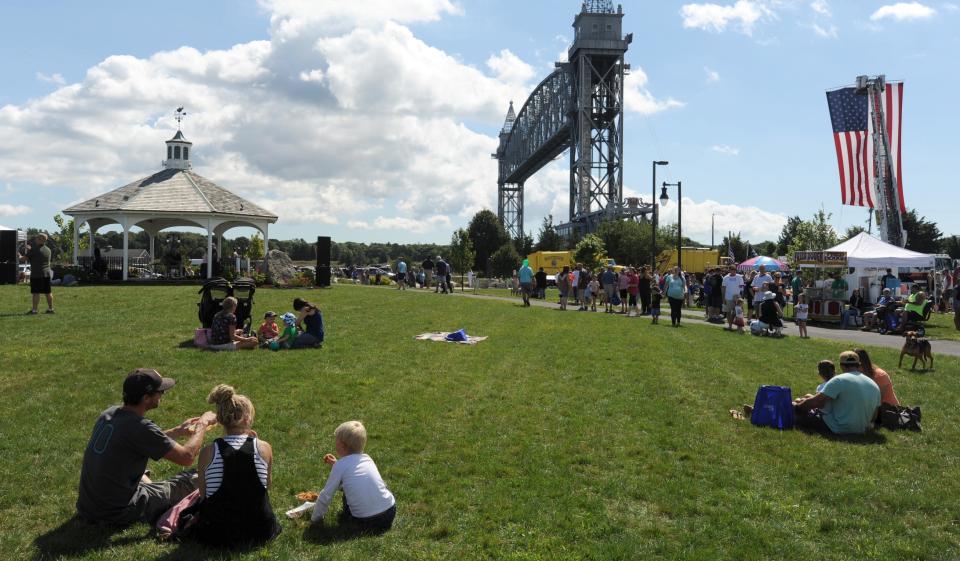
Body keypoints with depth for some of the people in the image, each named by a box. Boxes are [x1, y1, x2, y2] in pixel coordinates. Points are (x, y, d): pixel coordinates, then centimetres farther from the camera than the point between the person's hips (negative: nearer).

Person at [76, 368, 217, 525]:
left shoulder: (109, 413, 1)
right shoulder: (140, 427, -24)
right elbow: (187, 457, -18)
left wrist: (178, 431, 18)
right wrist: (202, 424, -5)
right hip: (118, 514, -8)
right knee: (194, 478, 0)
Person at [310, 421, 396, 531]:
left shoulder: (340, 465, -2)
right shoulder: (367, 458, 12)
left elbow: (326, 496, 1)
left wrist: (315, 518, 14)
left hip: (367, 522, -3)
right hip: (390, 513, 3)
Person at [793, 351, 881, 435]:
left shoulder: (839, 380, -16)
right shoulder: (874, 386, 3)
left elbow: (816, 401, -16)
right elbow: (873, 417, 11)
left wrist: (797, 406, 1)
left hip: (837, 428, -7)